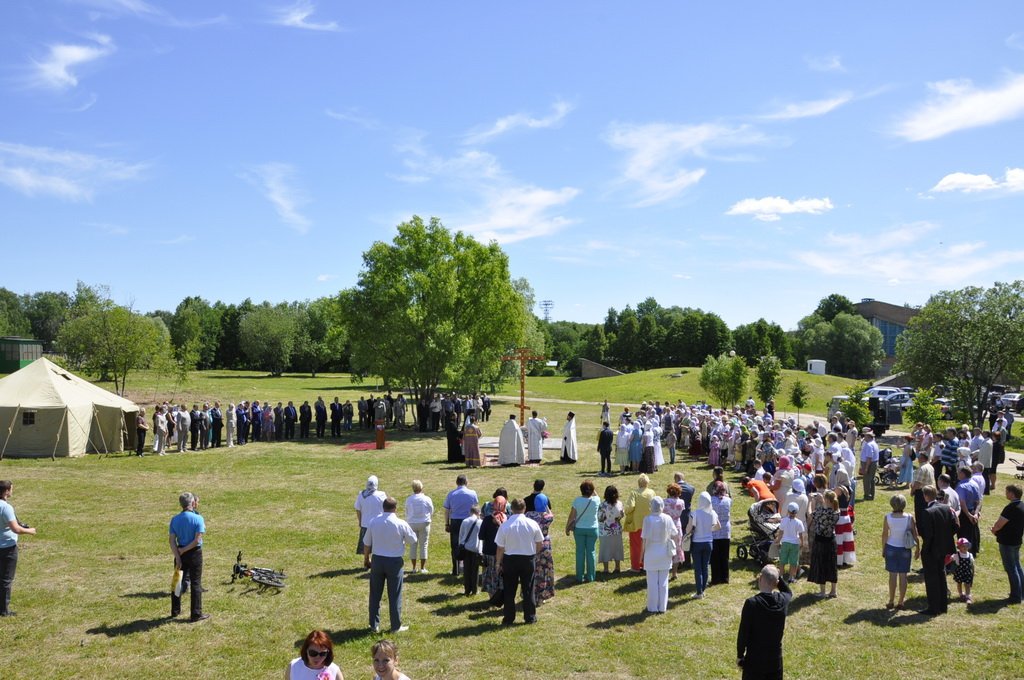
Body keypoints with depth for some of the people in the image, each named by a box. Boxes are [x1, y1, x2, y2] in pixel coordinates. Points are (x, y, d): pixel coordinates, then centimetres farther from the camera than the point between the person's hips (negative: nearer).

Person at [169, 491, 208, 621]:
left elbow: (172, 540, -4)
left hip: (180, 553, 4)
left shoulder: (174, 519, 1)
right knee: (196, 584, 3)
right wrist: (183, 550, -10)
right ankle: (196, 614, 7)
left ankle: (175, 611, 28)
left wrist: (178, 556, -6)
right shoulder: (198, 518, -13)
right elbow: (197, 540, -19)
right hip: (194, 553, -4)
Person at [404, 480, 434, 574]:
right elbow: (431, 513, 4)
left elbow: (406, 513, 6)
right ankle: (422, 568, 6)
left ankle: (414, 567, 9)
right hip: (424, 523, -1)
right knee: (423, 545, 5)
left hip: (412, 523, 1)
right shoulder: (427, 499, -6)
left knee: (413, 545, 8)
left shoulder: (408, 500, -3)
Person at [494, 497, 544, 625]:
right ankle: (530, 617, 19)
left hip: (510, 560, -1)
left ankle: (509, 618, 16)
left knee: (509, 591, 10)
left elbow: (500, 548, -9)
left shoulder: (504, 525, -13)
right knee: (528, 589, 12)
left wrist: (499, 562, 5)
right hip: (528, 559, 1)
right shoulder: (532, 524, -7)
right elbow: (540, 544, 1)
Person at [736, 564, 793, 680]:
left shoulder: (751, 603, -21)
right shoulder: (783, 600, -8)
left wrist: (739, 655, -2)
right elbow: (789, 592, 20)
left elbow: (743, 633, -15)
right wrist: (777, 577, 7)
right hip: (775, 658, 4)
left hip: (755, 658, -4)